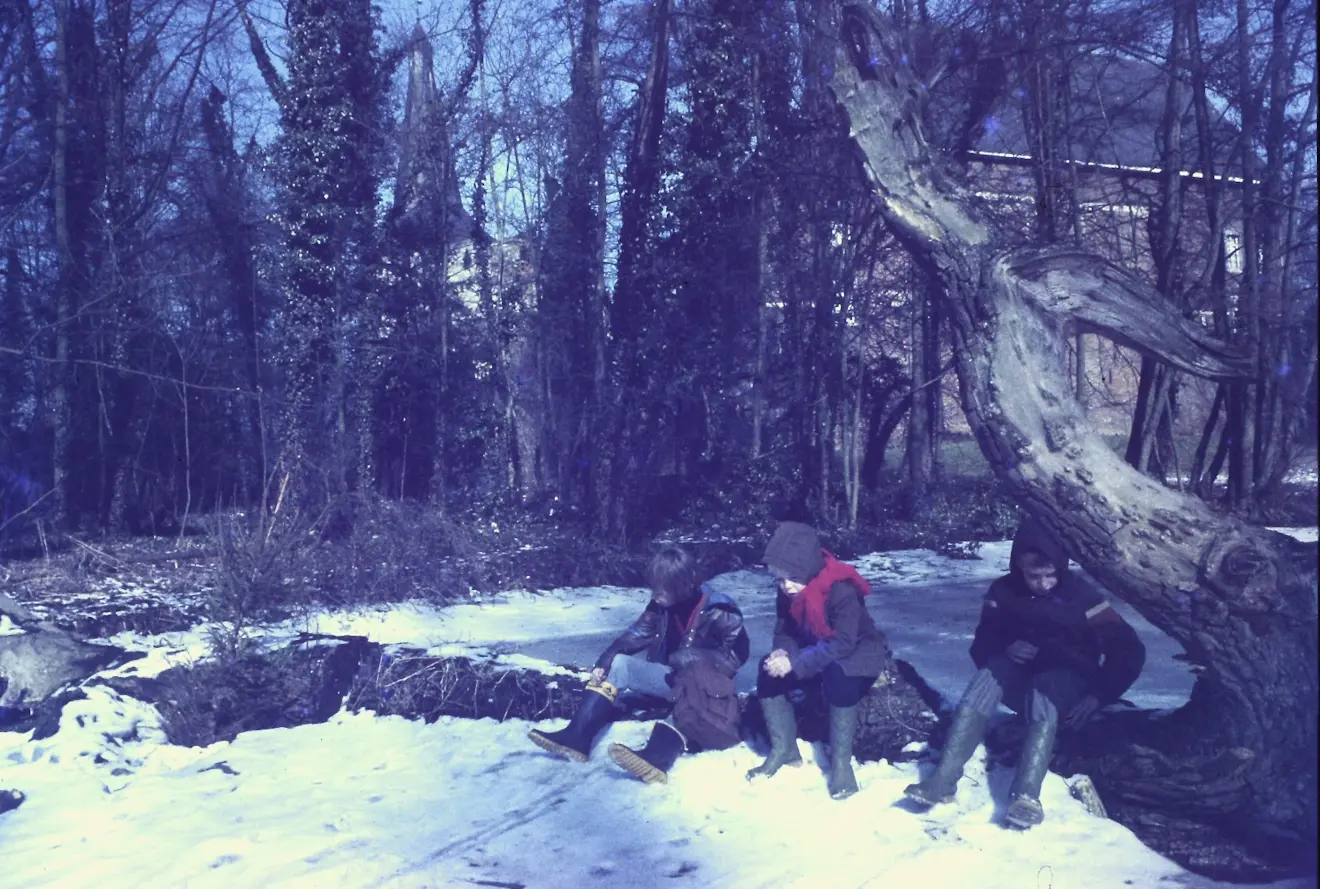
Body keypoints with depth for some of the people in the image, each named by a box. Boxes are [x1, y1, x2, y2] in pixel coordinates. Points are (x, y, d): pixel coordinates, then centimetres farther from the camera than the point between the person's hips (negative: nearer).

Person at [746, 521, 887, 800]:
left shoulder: (842, 590, -31)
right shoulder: (787, 593, -9)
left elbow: (842, 644, -36)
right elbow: (784, 630, 0)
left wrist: (795, 663, -39)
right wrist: (783, 652, -25)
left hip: (858, 657, -7)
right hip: (817, 656, 7)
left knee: (837, 675, -39)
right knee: (768, 670, -14)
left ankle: (841, 760, -25)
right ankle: (784, 749, -3)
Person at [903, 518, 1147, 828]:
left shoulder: (1079, 593, -14)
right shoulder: (1004, 591, -6)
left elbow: (1128, 650, -16)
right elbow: (981, 645, 0)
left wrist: (1098, 695, -22)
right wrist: (1005, 649, -22)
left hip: (1069, 682, -2)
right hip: (1022, 678, 3)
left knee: (1044, 691, -37)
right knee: (989, 673, -30)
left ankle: (1027, 794, -53)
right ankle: (944, 779, -41)